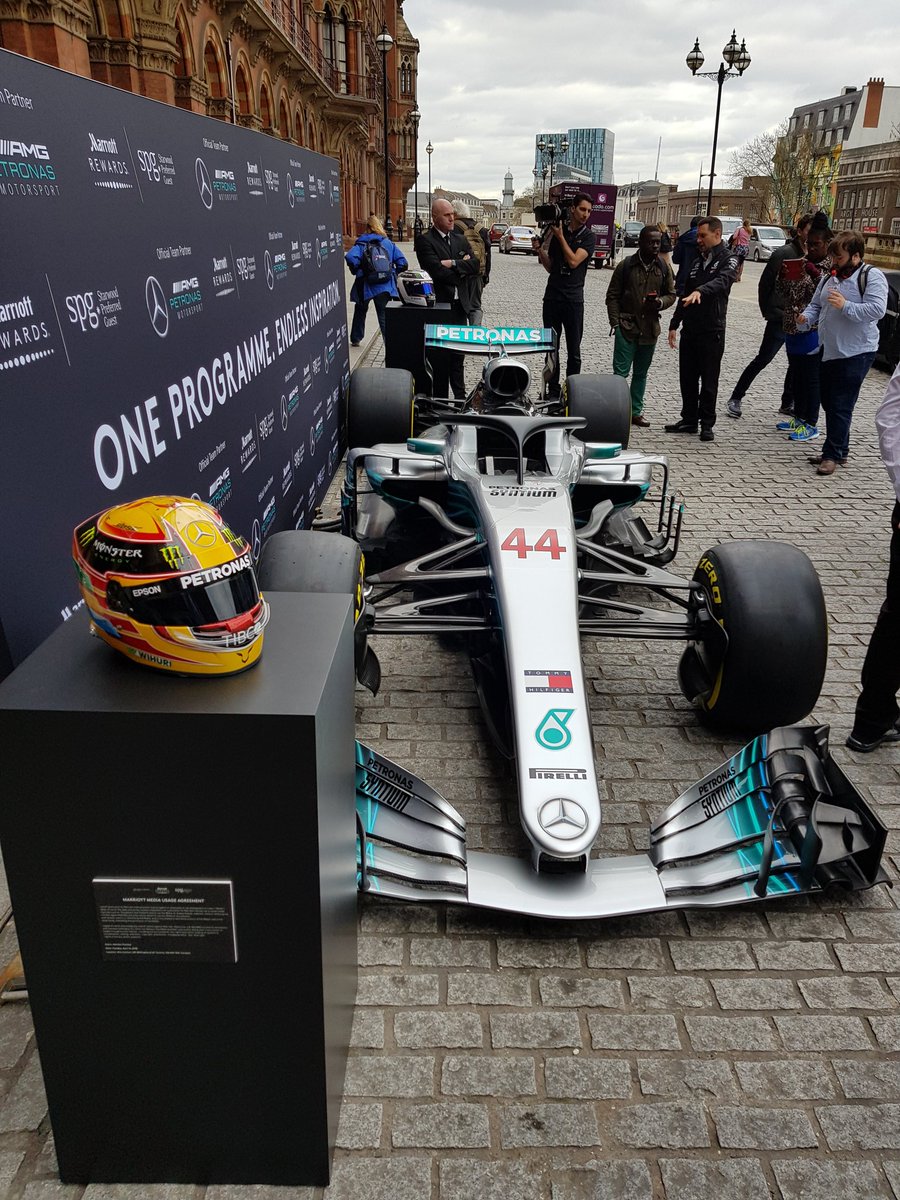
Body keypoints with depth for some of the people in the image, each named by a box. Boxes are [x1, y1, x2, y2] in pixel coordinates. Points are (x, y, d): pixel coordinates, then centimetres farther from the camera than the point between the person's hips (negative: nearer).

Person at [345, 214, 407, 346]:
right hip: (385, 285, 1)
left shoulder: (361, 244, -1)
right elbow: (402, 263, 0)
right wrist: (393, 273, 14)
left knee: (360, 312, 22)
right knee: (384, 316, 2)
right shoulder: (388, 243, 6)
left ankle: (355, 339, 34)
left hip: (365, 285, -1)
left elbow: (350, 258, -20)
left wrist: (357, 271, -3)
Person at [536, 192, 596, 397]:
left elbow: (574, 261, -14)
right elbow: (550, 267, 14)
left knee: (574, 352, 0)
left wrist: (560, 236, -9)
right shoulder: (556, 231, 10)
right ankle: (553, 391, 13)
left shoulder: (588, 238, 1)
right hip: (552, 297, 3)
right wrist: (540, 251, -3)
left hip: (573, 299, -3)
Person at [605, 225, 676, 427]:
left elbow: (671, 294, 12)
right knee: (620, 371, -5)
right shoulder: (626, 265, -5)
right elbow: (612, 295, -2)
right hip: (626, 327, -4)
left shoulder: (664, 268, 5)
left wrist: (661, 302, -11)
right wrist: (615, 322, -9)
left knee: (641, 373, 12)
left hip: (650, 329, 4)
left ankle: (636, 411, 21)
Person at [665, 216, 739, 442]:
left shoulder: (728, 259, -4)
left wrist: (700, 291, -45)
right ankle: (689, 419, 20)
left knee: (709, 380, 0)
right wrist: (674, 324, 18)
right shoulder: (697, 260, 17)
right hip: (690, 328, 7)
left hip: (712, 330, -6)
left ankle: (707, 424, 7)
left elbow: (722, 281, -26)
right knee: (687, 377, 9)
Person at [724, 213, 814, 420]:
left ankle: (787, 403, 25)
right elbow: (765, 284, -5)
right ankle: (736, 398, 8)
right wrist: (768, 312, -3)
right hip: (780, 319, -6)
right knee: (762, 360, -2)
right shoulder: (784, 254, -9)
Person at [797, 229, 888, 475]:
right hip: (829, 351, 8)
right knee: (829, 403, 13)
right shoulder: (830, 277, 12)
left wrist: (845, 306, -24)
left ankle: (833, 454, 1)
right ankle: (838, 451, 25)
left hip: (856, 353, -8)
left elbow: (877, 309, -19)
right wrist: (806, 317, -3)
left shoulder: (872, 277, -9)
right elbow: (816, 305, 18)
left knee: (841, 406, -7)